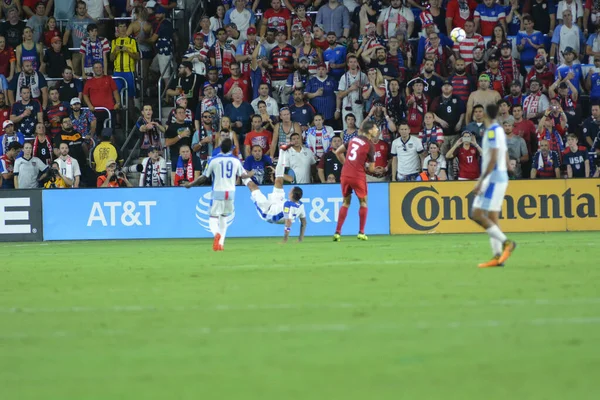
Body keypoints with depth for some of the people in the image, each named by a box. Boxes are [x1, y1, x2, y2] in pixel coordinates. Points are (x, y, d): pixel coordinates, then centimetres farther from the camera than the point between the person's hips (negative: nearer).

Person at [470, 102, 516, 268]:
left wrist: (481, 180, -21)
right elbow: (506, 160, 20)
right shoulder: (500, 131, 17)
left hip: (493, 178, -10)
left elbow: (493, 159, -21)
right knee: (492, 218, 7)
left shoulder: (492, 131, -13)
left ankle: (506, 242, -16)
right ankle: (497, 256, 2)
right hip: (501, 177, 10)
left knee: (477, 215, -12)